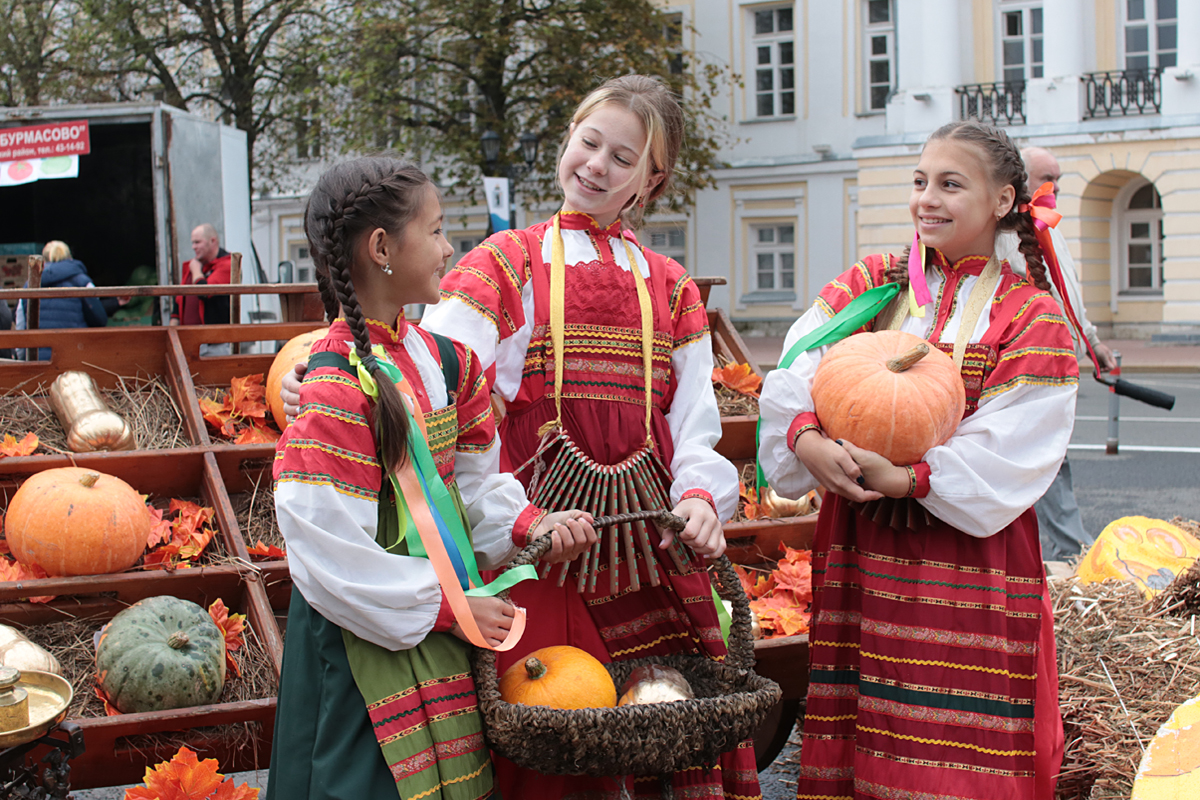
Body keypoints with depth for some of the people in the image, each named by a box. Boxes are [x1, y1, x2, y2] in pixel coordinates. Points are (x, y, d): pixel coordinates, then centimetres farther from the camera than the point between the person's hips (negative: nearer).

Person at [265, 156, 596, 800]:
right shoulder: (338, 387, -22)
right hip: (368, 643, -8)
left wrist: (527, 525, -3)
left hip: (441, 626, 8)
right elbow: (330, 547, -23)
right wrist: (448, 607, -18)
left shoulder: (438, 359, 6)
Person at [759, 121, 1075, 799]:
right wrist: (808, 440, -22)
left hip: (969, 563, -3)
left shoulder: (1032, 320, 0)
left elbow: (1003, 457, -10)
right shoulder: (865, 289, 10)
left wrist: (907, 478, -21)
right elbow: (791, 380, -2)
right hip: (860, 554, 3)